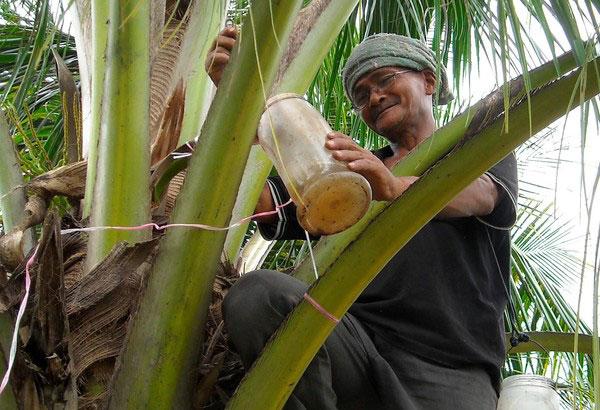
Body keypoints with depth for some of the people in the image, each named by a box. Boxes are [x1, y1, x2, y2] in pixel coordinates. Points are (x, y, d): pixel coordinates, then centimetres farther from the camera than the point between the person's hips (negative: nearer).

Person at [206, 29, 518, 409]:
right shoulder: (354, 172, 26)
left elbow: (474, 195, -9)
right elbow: (260, 200, 13)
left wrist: (394, 187, -31)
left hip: (452, 370, -4)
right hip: (361, 335, 4)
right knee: (256, 293, -25)